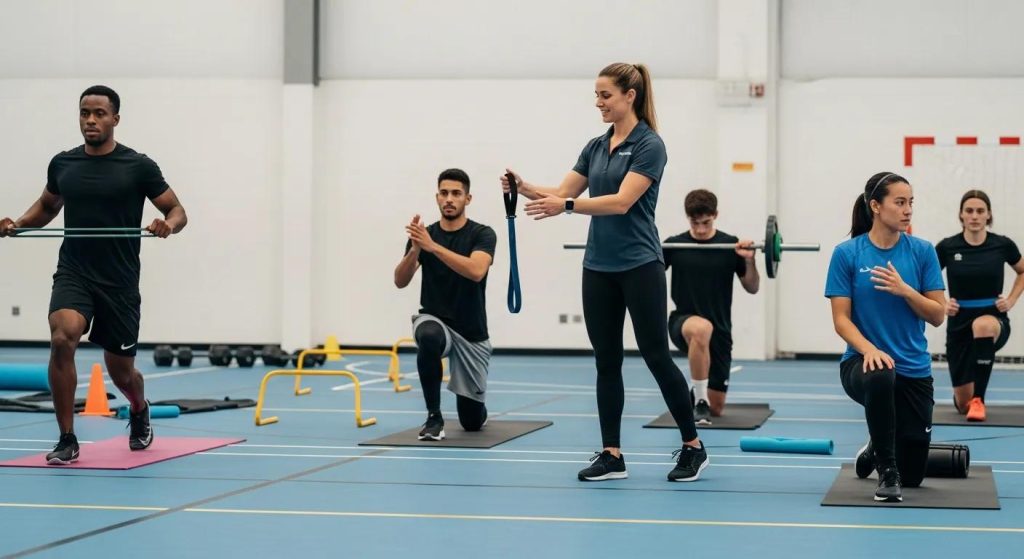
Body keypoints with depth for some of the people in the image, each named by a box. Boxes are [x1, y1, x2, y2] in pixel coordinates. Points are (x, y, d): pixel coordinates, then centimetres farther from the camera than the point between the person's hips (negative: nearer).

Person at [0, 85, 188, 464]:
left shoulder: (138, 166, -6)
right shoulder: (62, 164, 5)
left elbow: (178, 211, -2)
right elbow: (47, 207, 22)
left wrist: (168, 224, -25)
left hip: (119, 282, -1)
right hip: (73, 275, 2)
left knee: (121, 371, 10)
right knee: (62, 339, -28)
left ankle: (140, 412, 48)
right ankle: (67, 440, -16)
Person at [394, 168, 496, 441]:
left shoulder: (482, 234, -9)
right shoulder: (423, 235, -1)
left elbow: (476, 271, -29)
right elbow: (400, 281, -12)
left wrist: (433, 246, -37)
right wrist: (415, 249, -30)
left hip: (472, 333, -1)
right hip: (434, 321, 1)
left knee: (473, 420, 1)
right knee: (429, 338, -40)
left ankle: (475, 405, 41)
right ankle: (434, 417, -21)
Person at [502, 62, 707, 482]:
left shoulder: (649, 145, -11)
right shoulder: (596, 146, 12)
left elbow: (622, 201, -21)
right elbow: (563, 192, 10)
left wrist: (567, 206, -30)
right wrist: (526, 189, -8)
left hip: (639, 266, -7)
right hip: (598, 267, 7)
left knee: (656, 356, -3)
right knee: (606, 362, 6)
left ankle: (693, 447, 9)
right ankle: (611, 455, 10)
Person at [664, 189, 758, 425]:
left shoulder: (730, 246, 0)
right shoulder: (675, 245, 0)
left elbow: (752, 288, 2)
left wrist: (749, 260, -15)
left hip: (719, 330, 2)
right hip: (683, 323, -2)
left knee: (716, 408, 1)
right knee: (701, 329, -42)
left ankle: (700, 395, 40)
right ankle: (699, 401, -28)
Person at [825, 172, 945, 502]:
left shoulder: (922, 251, -1)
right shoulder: (847, 253, -6)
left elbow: (938, 315, -1)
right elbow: (841, 319, -8)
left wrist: (905, 290, -18)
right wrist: (869, 348, -26)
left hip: (914, 369, 3)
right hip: (862, 362, -3)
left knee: (912, 474, 7)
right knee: (880, 377, -42)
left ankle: (877, 449, 44)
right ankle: (887, 472, -21)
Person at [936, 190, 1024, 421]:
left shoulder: (1002, 245, -4)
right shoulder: (947, 247, -5)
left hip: (994, 318, -1)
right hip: (959, 322, 1)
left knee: (983, 325, -42)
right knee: (963, 404, 3)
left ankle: (978, 399, -28)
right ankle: (966, 400, 45)